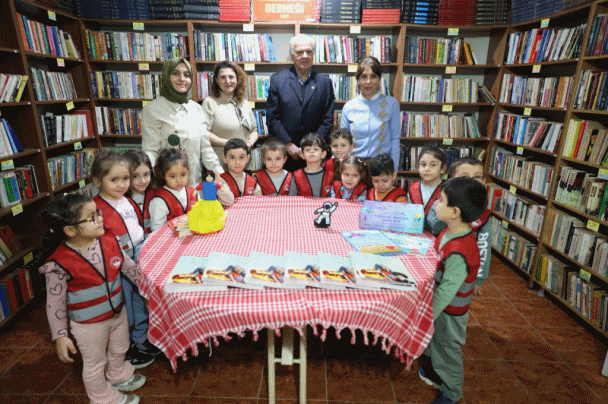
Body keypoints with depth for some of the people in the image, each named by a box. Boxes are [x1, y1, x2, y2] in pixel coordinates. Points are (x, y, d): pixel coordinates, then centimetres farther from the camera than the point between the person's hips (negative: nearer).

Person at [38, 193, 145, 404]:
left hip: (118, 312, 6)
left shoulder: (109, 242, -12)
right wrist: (60, 336, -12)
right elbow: (55, 303, -16)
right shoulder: (59, 263, -26)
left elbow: (130, 267, 0)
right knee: (95, 364, 18)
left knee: (119, 351, 29)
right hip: (89, 324, -5)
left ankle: (119, 376, 59)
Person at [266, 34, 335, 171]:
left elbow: (328, 119, 4)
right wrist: (288, 144, -9)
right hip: (284, 152, -1)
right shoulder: (277, 79, 4)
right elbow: (272, 117, -1)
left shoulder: (324, 82, 7)